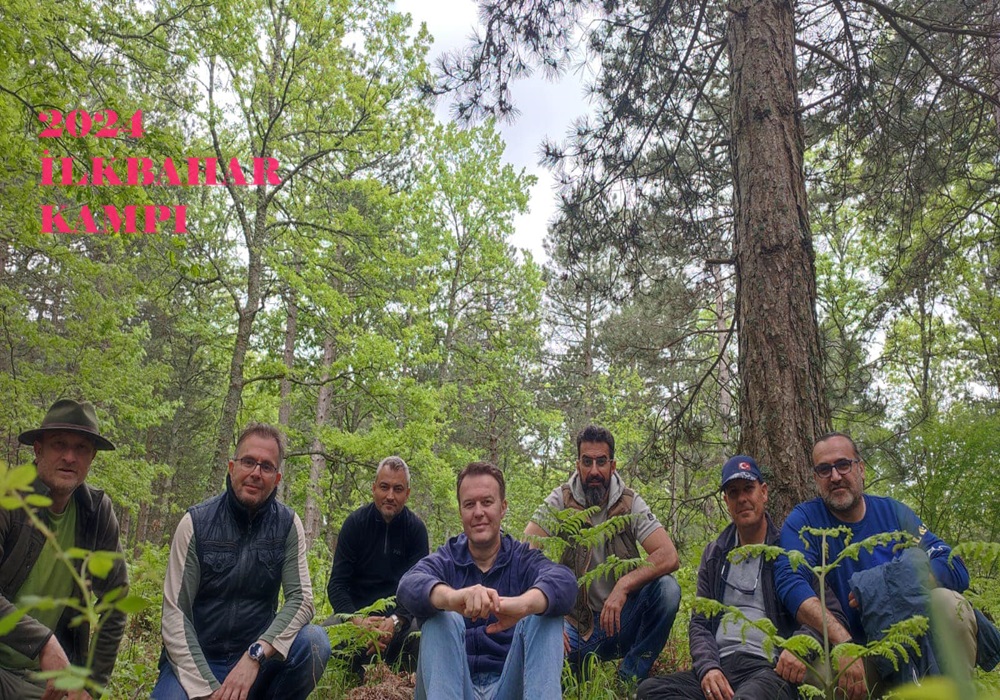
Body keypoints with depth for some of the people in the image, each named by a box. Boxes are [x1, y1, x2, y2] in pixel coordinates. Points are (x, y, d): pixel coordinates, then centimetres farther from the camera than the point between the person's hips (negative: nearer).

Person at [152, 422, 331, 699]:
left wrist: (254, 655, -27)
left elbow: (301, 599, -11)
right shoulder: (196, 522, -7)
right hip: (195, 660, -1)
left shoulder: (288, 524, -3)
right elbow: (175, 613, -11)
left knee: (314, 641, -27)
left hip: (257, 657, 2)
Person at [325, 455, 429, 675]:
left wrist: (395, 621, -28)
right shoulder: (355, 523, -5)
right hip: (355, 610, 1)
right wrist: (357, 621, -27)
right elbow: (336, 584, -8)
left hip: (399, 613, 0)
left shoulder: (416, 528, -4)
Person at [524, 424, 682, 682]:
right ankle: (582, 669, 3)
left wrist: (623, 586, -30)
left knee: (667, 589, -27)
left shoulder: (631, 503, -4)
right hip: (576, 625, -1)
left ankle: (630, 677, -7)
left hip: (620, 619, 2)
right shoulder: (560, 501, -6)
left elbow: (669, 557, -16)